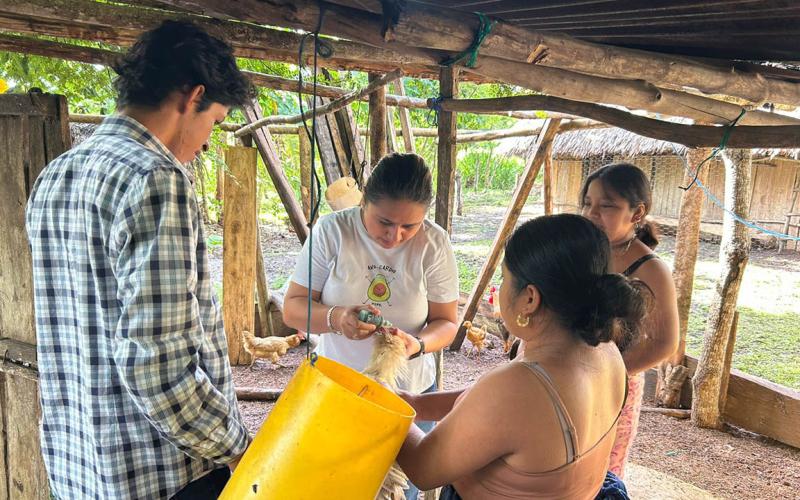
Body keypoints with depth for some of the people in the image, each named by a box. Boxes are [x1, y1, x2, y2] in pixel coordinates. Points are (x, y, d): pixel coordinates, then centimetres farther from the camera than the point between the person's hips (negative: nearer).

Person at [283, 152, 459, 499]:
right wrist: (335, 318, -31)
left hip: (409, 393, 1)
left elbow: (446, 322, -5)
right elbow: (292, 308, -11)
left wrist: (417, 345, -27)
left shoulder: (435, 245, -11)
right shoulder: (331, 231, -13)